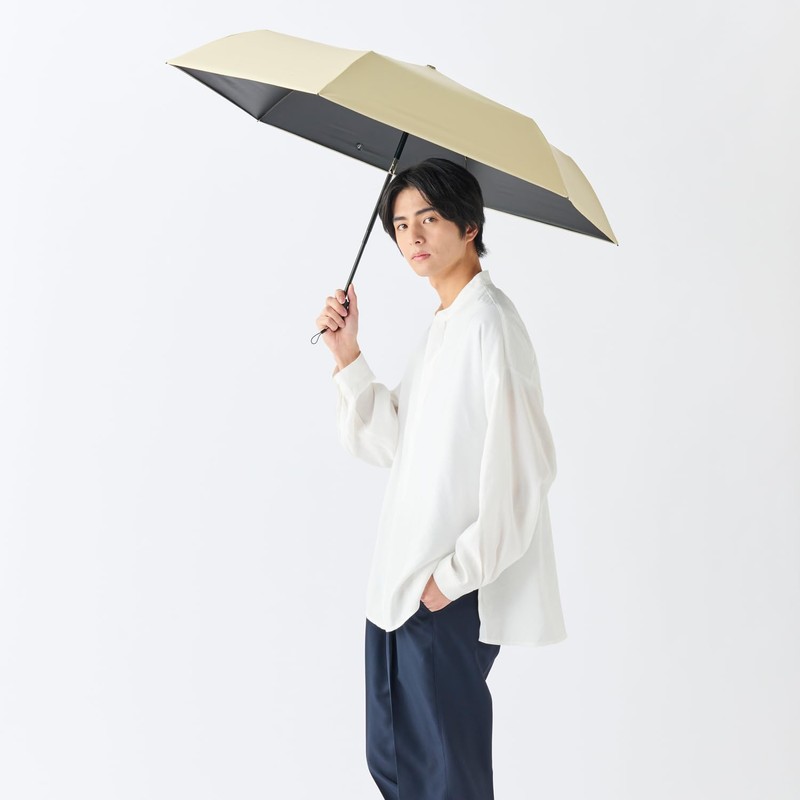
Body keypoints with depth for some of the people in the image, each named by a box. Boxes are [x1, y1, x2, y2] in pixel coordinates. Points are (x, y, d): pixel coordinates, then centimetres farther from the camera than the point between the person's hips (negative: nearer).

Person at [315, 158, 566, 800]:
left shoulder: (489, 321, -15)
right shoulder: (440, 327, 14)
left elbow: (521, 468, -20)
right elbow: (388, 444, 13)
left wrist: (456, 573, -17)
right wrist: (349, 356, 3)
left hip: (454, 599, -9)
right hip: (401, 584, 9)